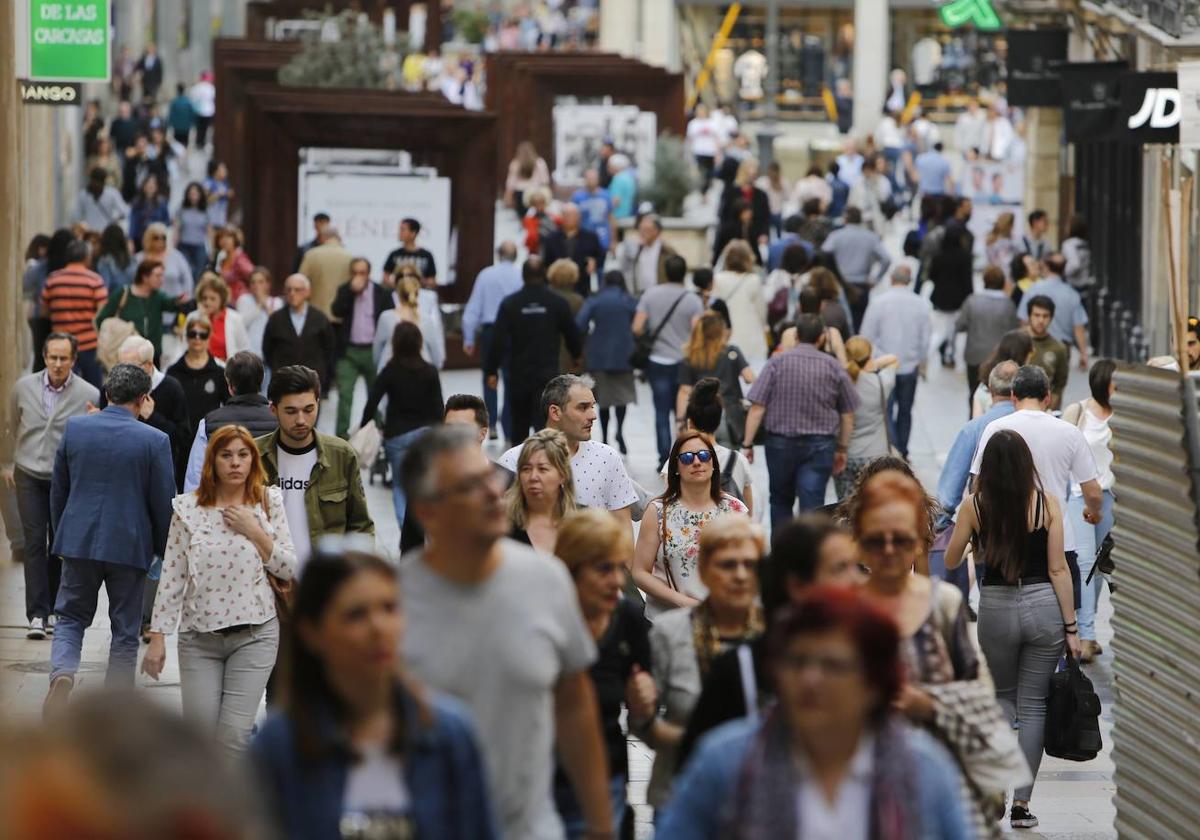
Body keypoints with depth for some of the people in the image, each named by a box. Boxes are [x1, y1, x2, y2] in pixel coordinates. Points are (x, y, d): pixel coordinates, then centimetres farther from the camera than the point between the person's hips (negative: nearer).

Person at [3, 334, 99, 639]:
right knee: (35, 542, -7)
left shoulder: (89, 395, -9)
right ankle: (37, 614, -10)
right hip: (29, 476, 1)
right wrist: (7, 465, 20)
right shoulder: (24, 388, 0)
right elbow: (11, 428, 16)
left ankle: (53, 610, 19)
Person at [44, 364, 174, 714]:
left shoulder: (74, 428, -2)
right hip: (129, 543, -2)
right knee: (125, 631, 10)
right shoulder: (154, 441, -11)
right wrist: (163, 551, 8)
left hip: (78, 541, 2)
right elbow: (163, 502, -6)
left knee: (70, 618, 15)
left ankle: (62, 673, -15)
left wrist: (60, 535, 21)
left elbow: (58, 489, 7)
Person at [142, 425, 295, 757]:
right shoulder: (188, 509, 0)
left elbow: (289, 568, 3)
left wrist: (254, 531, -9)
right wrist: (157, 637, -2)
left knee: (233, 735, -11)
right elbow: (171, 577, 1)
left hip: (254, 634, -1)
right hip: (199, 637, 1)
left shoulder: (268, 504, 2)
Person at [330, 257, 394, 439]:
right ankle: (342, 434, -5)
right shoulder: (344, 291, 5)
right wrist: (351, 290, -18)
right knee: (344, 393, -6)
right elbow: (336, 311, -11)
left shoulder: (382, 293, 0)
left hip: (373, 350, 0)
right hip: (349, 350, 0)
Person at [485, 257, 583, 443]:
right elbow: (573, 336, 5)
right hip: (548, 373, -1)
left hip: (519, 374, 2)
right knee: (544, 422, -8)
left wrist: (492, 370, 0)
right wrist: (577, 355, 26)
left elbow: (499, 340, -8)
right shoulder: (557, 303, -4)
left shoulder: (510, 303, -4)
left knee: (519, 423, 17)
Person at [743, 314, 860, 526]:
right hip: (820, 444, 0)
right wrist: (842, 449, 14)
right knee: (812, 505, -3)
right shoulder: (833, 367, 0)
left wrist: (747, 444, -5)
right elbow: (848, 414, 4)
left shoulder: (777, 363, -5)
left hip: (780, 443, 0)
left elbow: (758, 407, -9)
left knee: (780, 501, 19)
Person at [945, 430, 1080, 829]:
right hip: (1043, 606, 0)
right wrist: (1071, 626, -1)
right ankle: (1021, 804, 7)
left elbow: (950, 561, 6)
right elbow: (1058, 569, -6)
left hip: (996, 609, 1)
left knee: (1003, 699, 21)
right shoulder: (1046, 504, -7)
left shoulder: (974, 506, -5)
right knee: (1033, 705, 9)